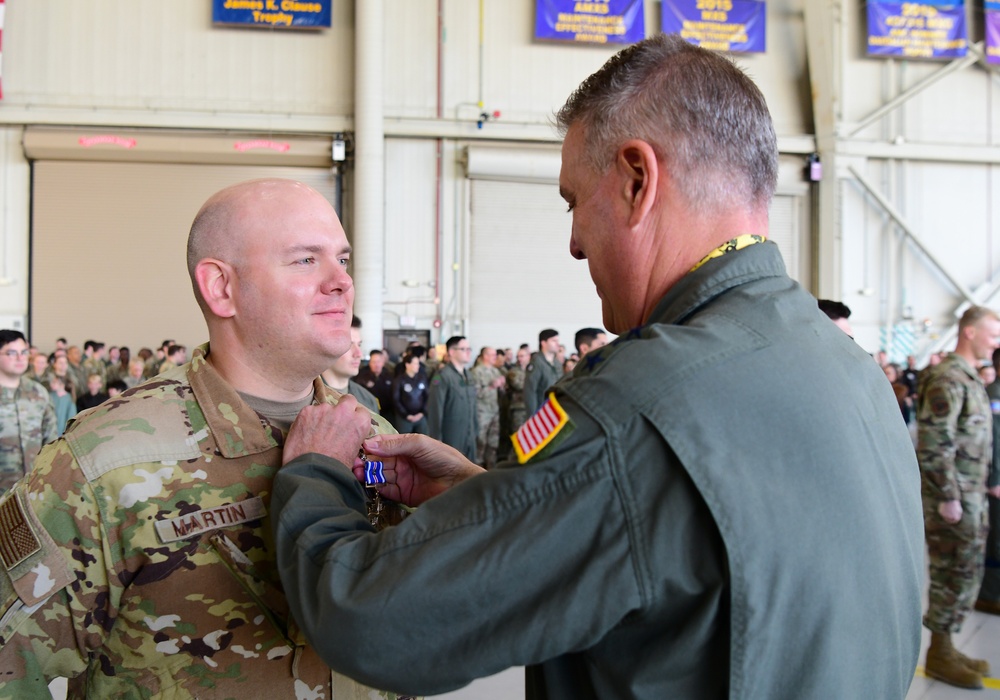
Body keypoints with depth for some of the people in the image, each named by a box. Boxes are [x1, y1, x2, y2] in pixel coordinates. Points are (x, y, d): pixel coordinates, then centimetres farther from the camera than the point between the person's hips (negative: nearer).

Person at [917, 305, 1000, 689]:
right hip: (953, 498, -10)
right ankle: (939, 654, 12)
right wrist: (948, 498, -21)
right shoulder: (948, 379, -17)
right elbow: (934, 445, -22)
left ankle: (946, 647, 26)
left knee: (966, 573, 15)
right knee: (953, 575, -1)